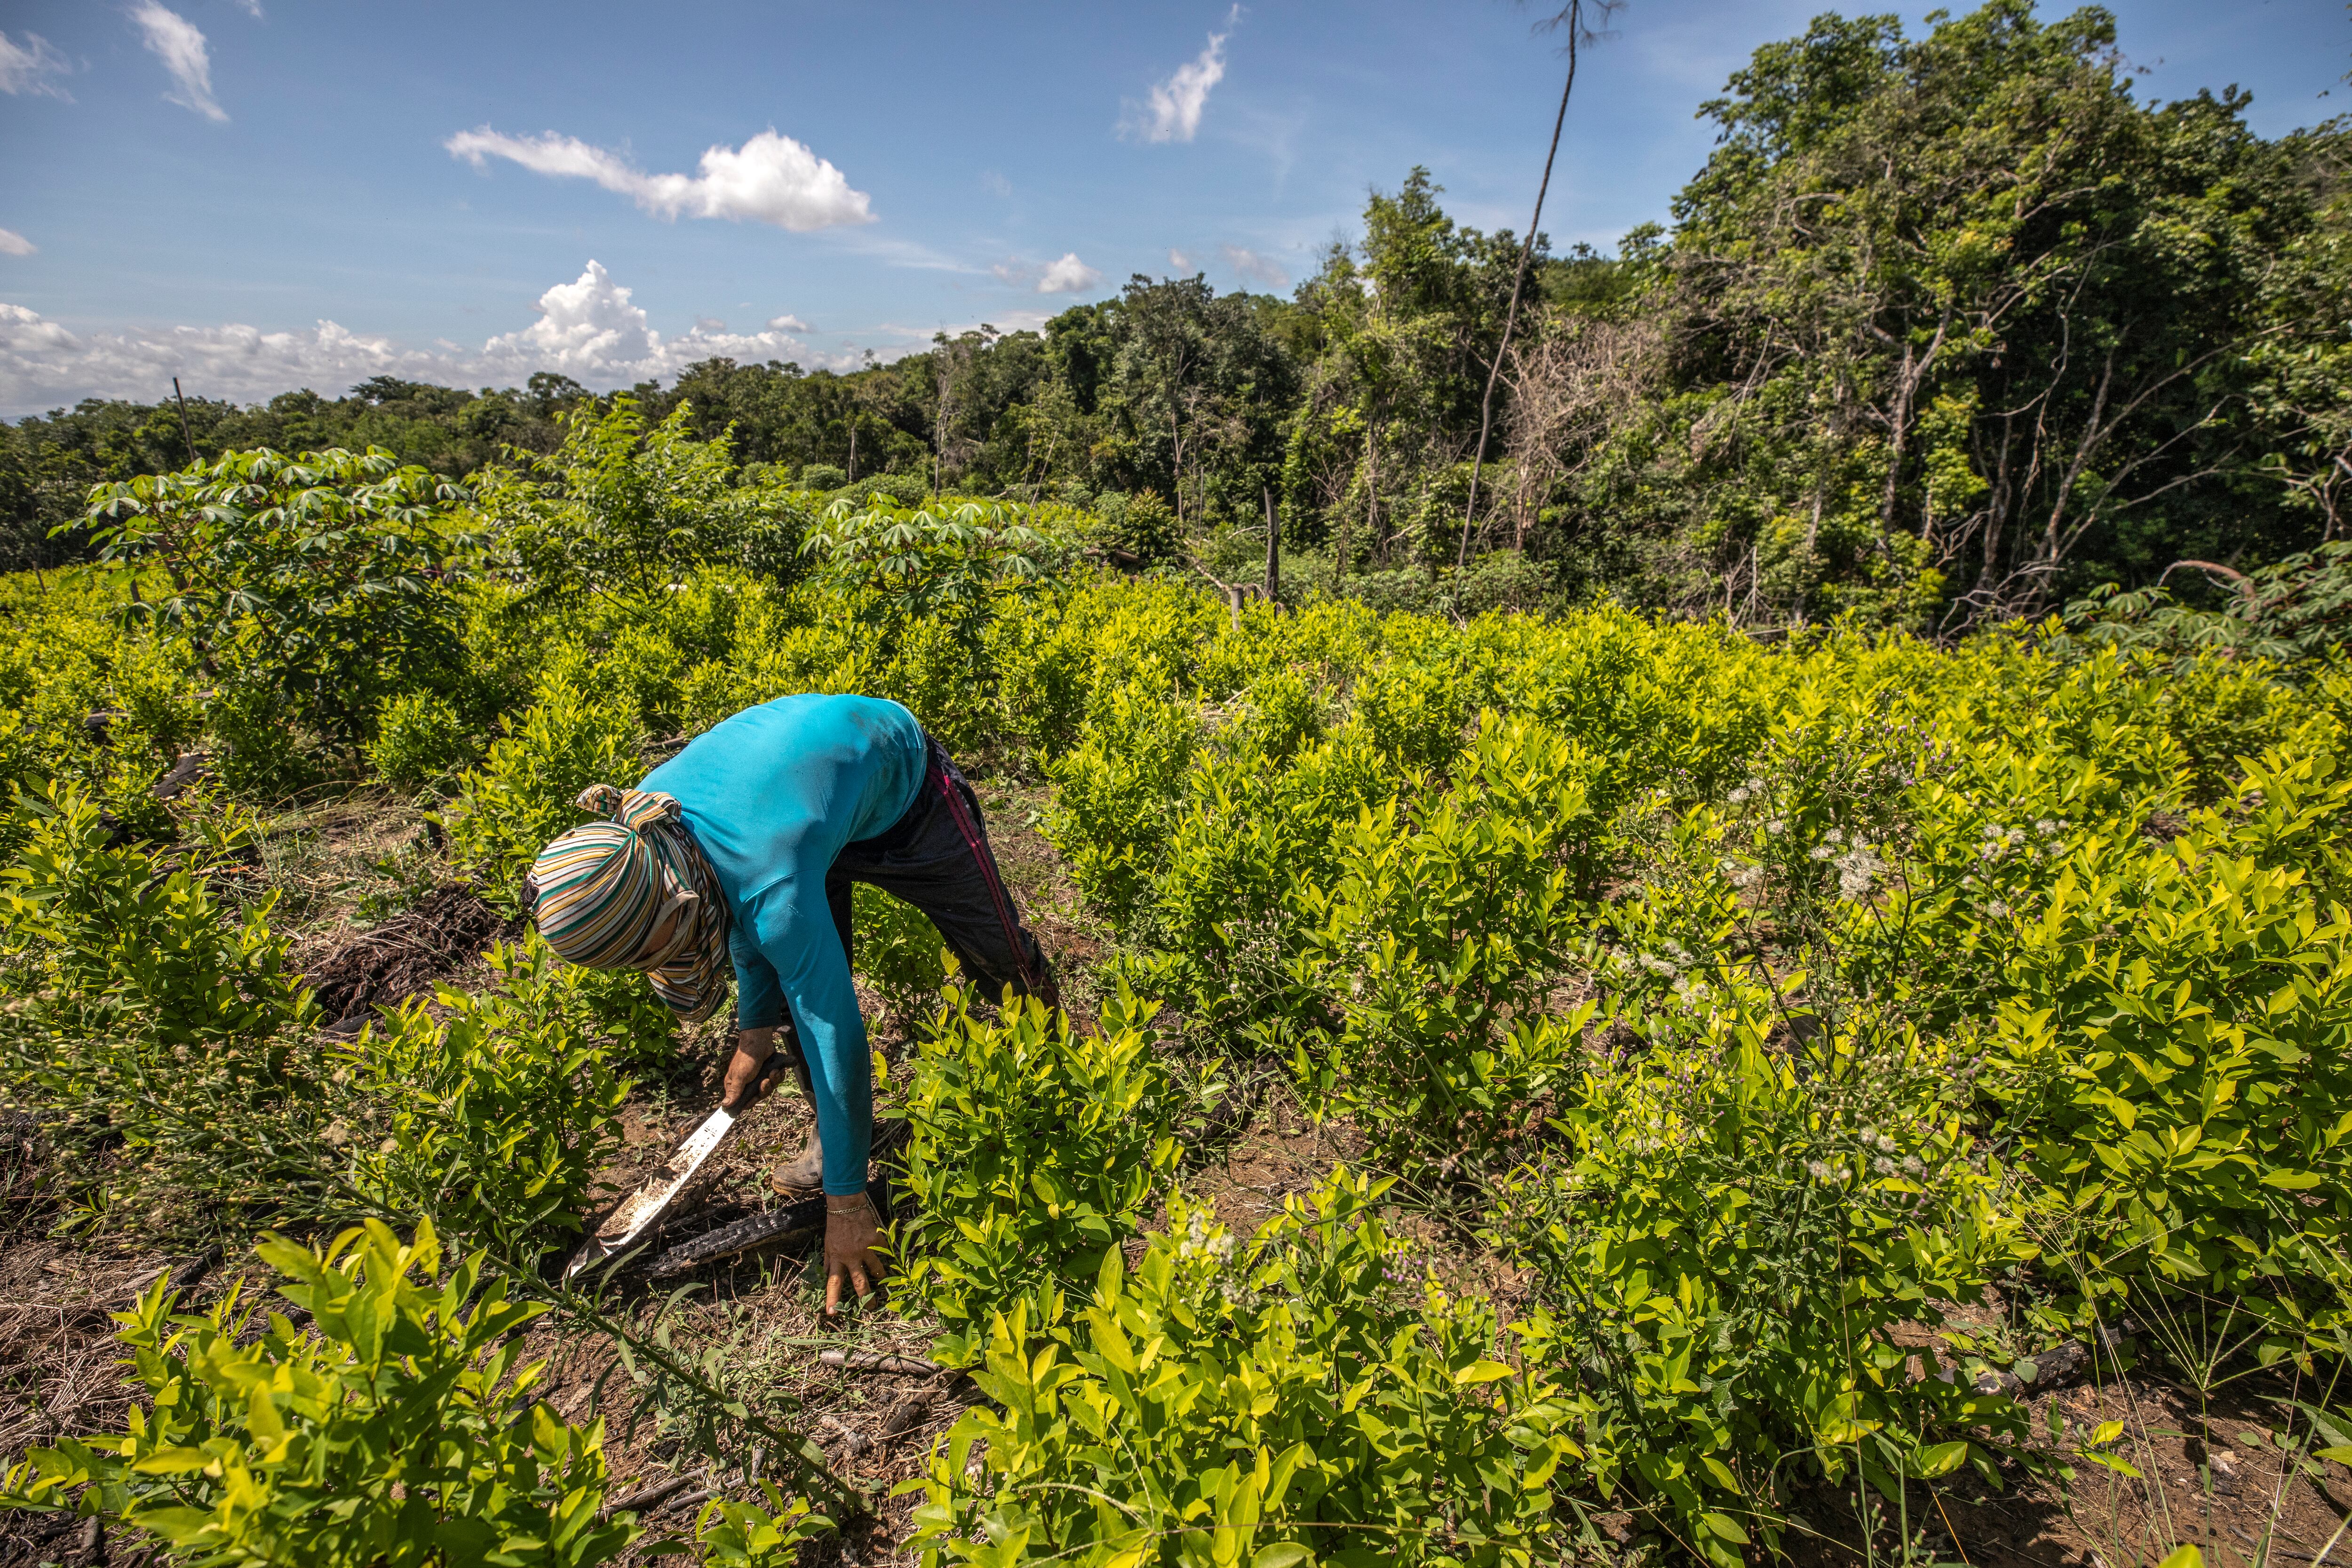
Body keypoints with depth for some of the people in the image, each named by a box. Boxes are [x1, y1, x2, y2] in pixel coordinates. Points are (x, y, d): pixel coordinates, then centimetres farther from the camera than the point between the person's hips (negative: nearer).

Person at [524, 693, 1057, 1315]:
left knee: (999, 954, 3)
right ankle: (832, 1130, 19)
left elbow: (836, 1034, -35)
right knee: (795, 978, -3)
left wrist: (846, 1199, -25)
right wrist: (754, 1029, 3)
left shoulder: (775, 888, -43)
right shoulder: (642, 816, -22)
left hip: (900, 777, -6)